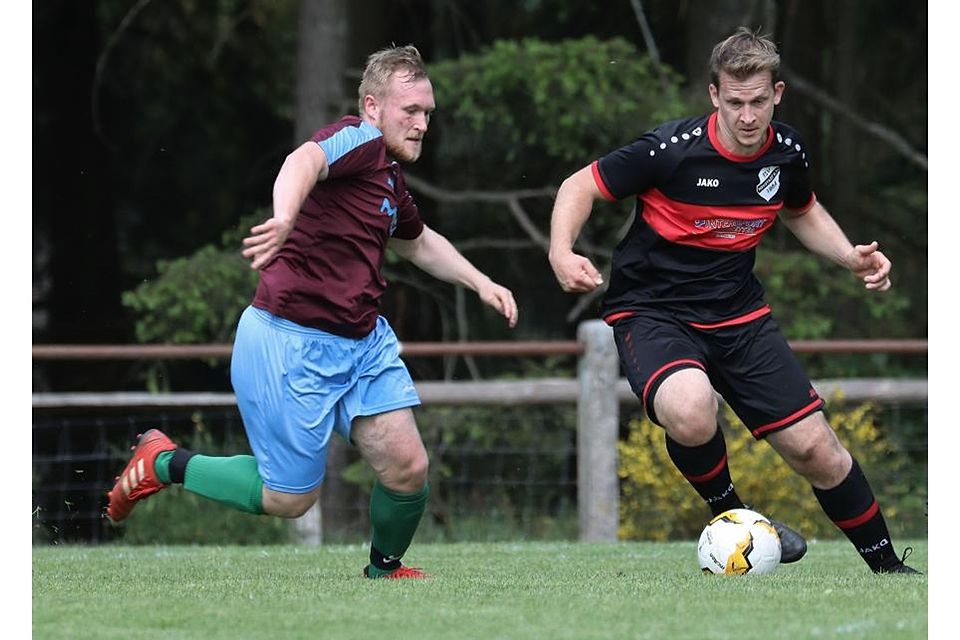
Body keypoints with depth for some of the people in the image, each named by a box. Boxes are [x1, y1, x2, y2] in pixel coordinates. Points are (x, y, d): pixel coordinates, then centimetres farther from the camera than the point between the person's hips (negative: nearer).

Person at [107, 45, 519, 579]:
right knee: (291, 499, 0)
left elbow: (420, 242, 37)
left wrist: (480, 283, 28)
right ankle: (164, 462, 20)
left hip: (363, 342, 8)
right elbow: (305, 160, -39)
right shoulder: (360, 139, -14)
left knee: (408, 470, -3)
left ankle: (385, 569, 25)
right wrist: (285, 219, -60)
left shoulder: (391, 180, 13)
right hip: (291, 343, -8)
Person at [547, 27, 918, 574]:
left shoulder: (787, 154, -2)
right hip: (652, 312, -5)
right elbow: (581, 186, -9)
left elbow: (803, 211, 21)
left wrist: (851, 256, 4)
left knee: (816, 450, 0)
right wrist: (562, 252, -27)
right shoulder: (674, 149, -19)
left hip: (737, 312, 5)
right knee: (690, 414, -37)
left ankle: (888, 567, 23)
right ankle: (730, 516, -6)